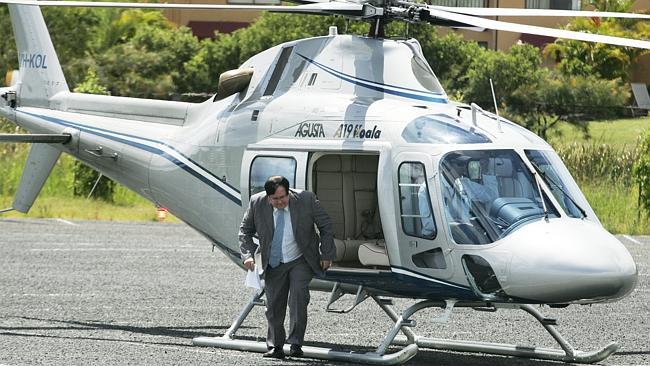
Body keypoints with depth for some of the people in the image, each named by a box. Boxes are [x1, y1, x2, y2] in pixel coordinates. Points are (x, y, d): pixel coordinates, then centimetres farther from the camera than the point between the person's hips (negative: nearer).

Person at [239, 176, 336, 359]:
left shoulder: (306, 200, -16)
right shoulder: (257, 203, -12)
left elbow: (326, 227, -3)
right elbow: (245, 230, 4)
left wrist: (326, 255, -4)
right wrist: (248, 254, -10)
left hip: (300, 261, -2)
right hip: (273, 265, 2)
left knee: (298, 294, -22)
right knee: (274, 305, 4)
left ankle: (295, 344, -18)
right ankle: (275, 346, 20)